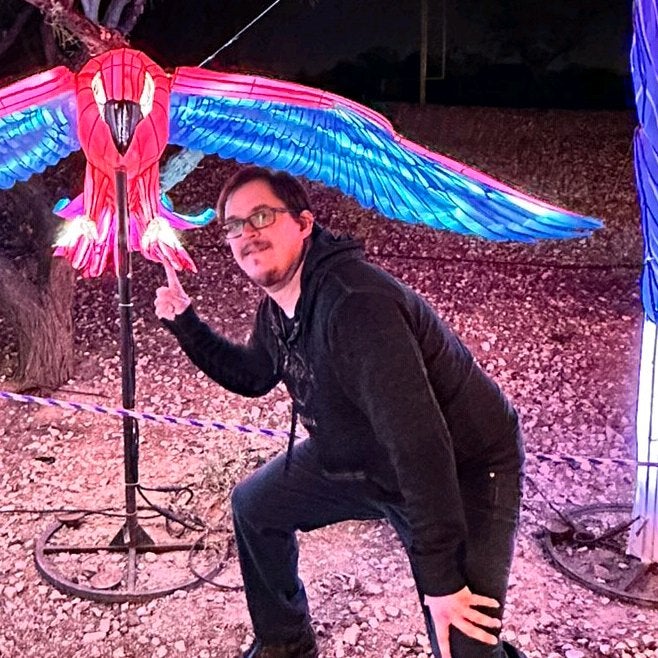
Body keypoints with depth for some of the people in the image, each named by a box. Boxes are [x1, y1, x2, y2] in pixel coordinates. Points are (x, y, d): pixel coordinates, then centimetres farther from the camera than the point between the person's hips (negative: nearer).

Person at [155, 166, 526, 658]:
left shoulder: (353, 303, -34)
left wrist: (441, 579, -34)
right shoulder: (277, 307, -3)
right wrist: (184, 322, 6)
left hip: (464, 472, -9)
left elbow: (419, 439, -37)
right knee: (253, 505, 17)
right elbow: (251, 376, 19)